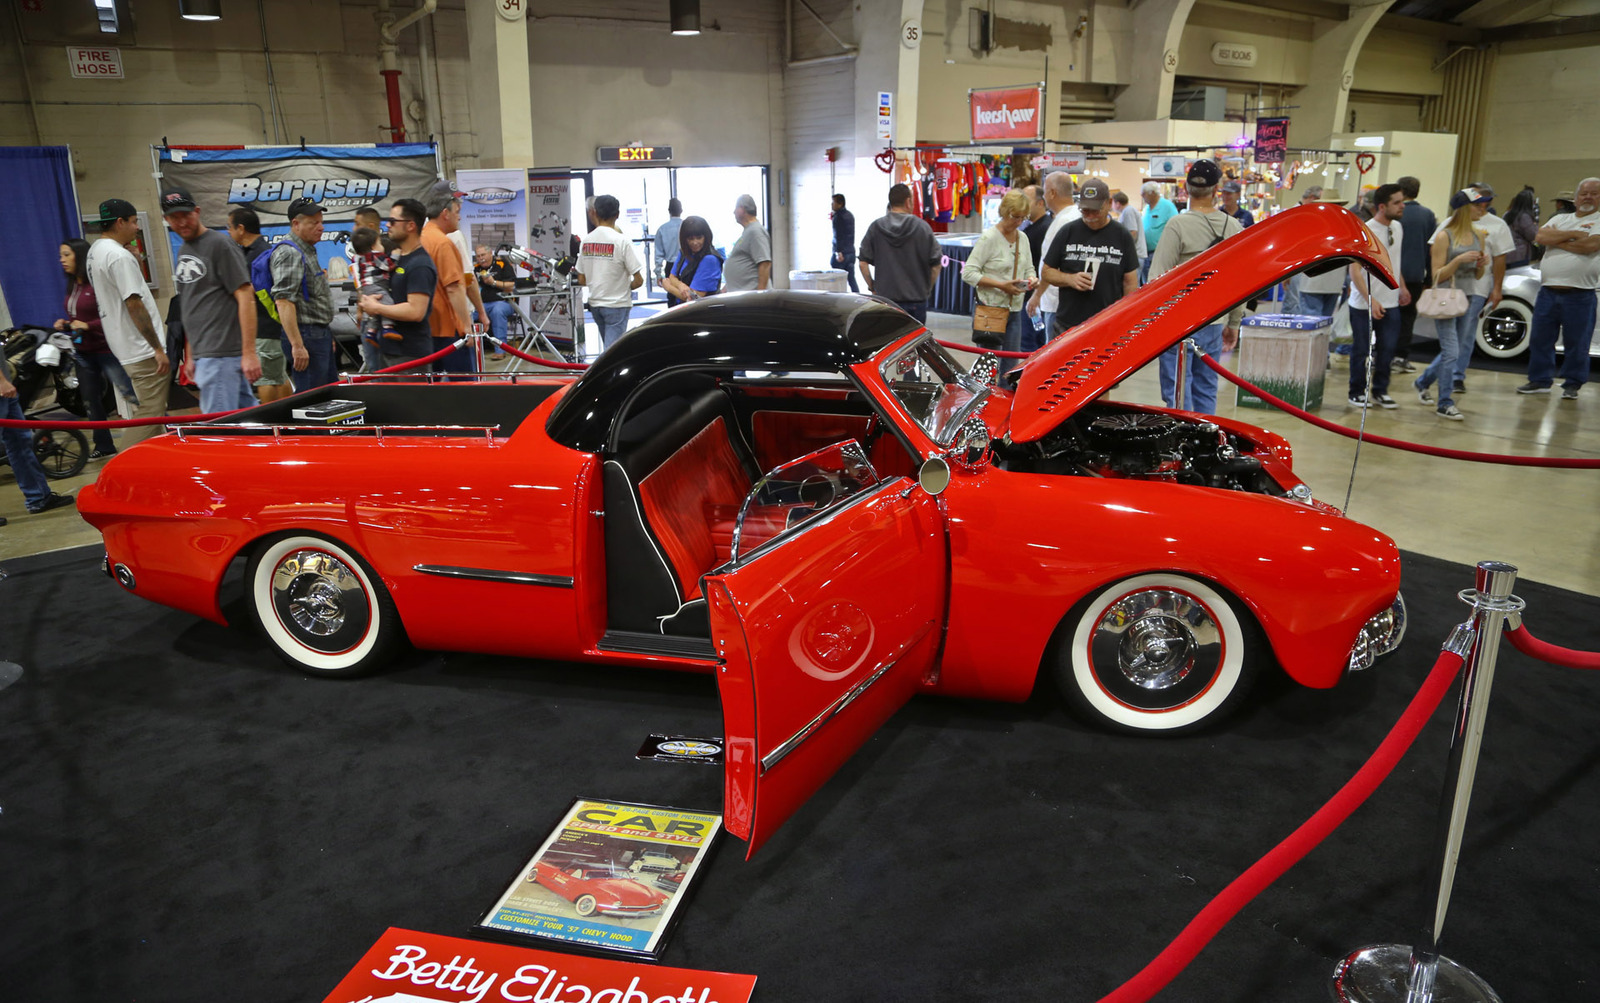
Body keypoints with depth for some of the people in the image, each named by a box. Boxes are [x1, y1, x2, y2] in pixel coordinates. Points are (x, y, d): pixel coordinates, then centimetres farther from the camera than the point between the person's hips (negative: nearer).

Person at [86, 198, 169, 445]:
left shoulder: (95, 251, 14)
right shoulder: (119, 256, -17)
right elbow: (134, 305, -21)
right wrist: (158, 349, -20)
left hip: (124, 347, 11)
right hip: (143, 350, -11)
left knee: (146, 410, 19)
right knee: (150, 415, -8)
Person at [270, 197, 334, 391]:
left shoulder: (308, 251, 18)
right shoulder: (289, 253, -15)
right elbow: (283, 301, -24)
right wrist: (297, 345, -28)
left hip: (319, 334, 10)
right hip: (306, 335, -10)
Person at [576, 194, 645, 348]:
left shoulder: (586, 240, 1)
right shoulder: (621, 241, -13)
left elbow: (581, 280, 6)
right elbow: (639, 280, -13)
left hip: (594, 303, 6)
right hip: (617, 304, -6)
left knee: (610, 347, 20)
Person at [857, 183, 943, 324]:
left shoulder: (875, 227, -2)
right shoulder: (923, 227, -4)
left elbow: (863, 263, -3)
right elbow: (936, 264, -1)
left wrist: (872, 287, 9)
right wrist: (927, 289, 11)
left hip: (885, 297, 1)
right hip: (917, 299, -1)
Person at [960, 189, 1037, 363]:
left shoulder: (1022, 238, 12)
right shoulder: (989, 237, -9)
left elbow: (1029, 268, 22)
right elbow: (968, 273, -14)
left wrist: (1032, 279, -3)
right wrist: (1001, 285, -22)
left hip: (1014, 311, 7)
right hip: (991, 309, -7)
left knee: (1011, 365, 9)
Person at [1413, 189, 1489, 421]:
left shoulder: (1479, 236, 10)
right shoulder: (1445, 236, -7)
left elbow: (1478, 276, 16)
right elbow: (1437, 276, -8)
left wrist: (1481, 265, -5)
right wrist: (1459, 259, -20)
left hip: (1470, 296, 7)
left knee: (1459, 350, 11)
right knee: (1451, 352, -9)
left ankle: (1422, 383, 31)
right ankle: (1445, 403, -2)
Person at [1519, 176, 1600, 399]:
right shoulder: (1560, 219, 16)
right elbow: (1541, 237, -2)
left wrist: (1556, 240, -4)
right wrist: (1573, 234, -9)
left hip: (1579, 295, -4)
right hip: (1548, 291, 4)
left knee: (1576, 344, 1)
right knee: (1540, 339, 7)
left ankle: (1572, 385, 11)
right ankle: (1539, 381, 16)